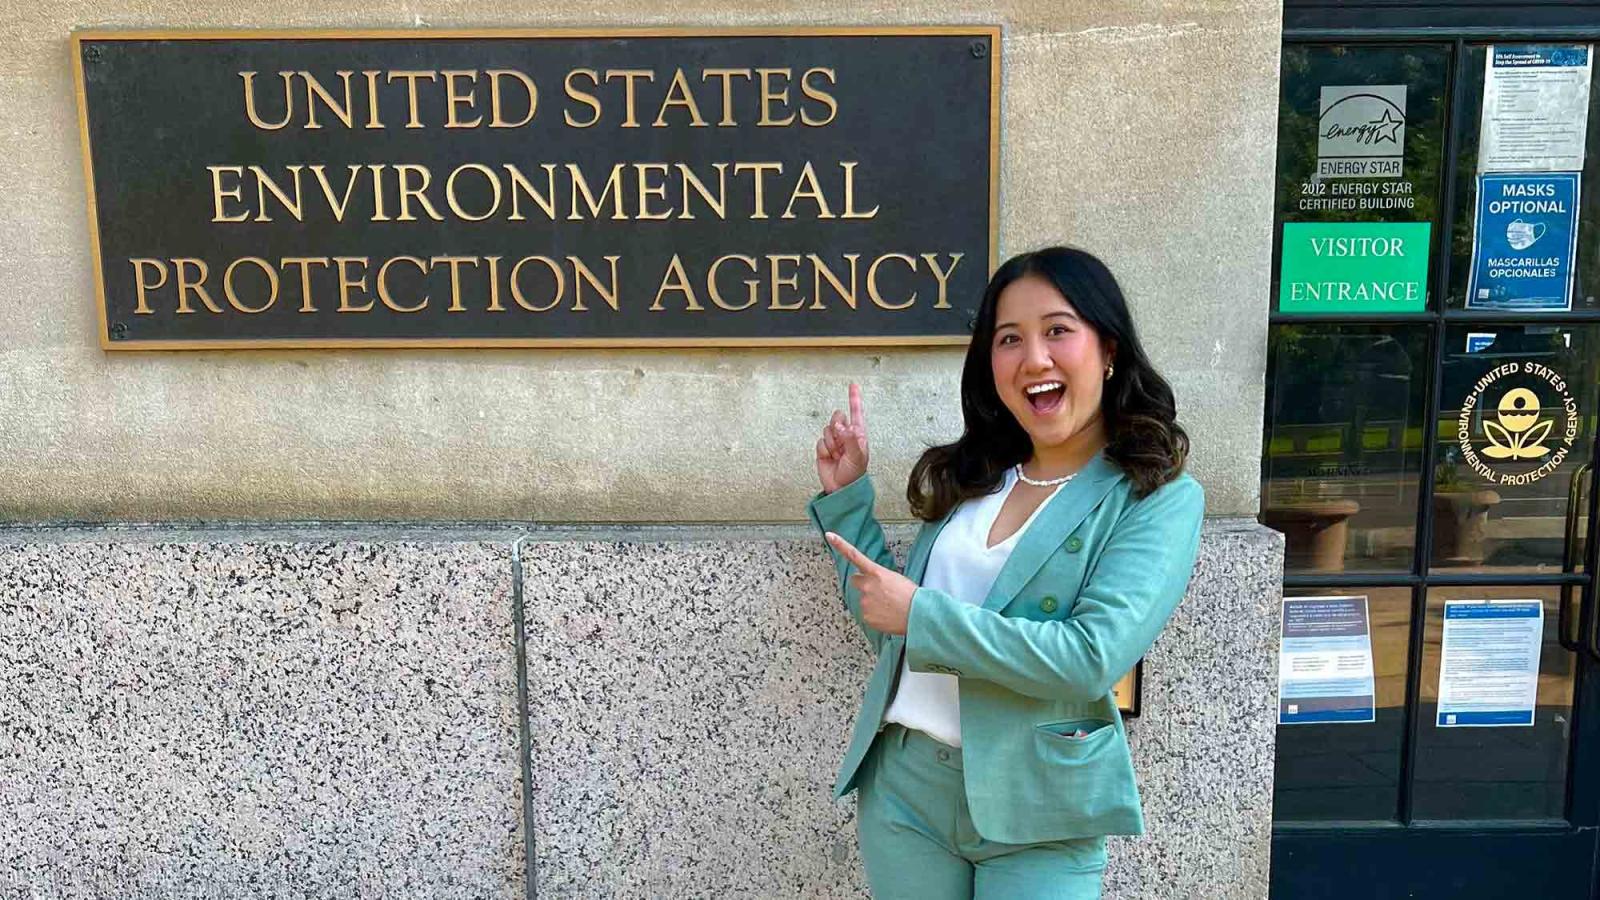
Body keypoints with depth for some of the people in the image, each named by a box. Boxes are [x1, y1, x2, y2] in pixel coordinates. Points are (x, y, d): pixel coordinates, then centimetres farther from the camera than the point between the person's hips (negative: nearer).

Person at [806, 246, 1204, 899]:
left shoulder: (1160, 500, -8)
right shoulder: (971, 479, 7)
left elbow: (1091, 659, -21)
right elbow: (888, 627, 10)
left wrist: (921, 614, -18)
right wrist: (844, 497, 5)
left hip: (1033, 813, -4)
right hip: (902, 787, 5)